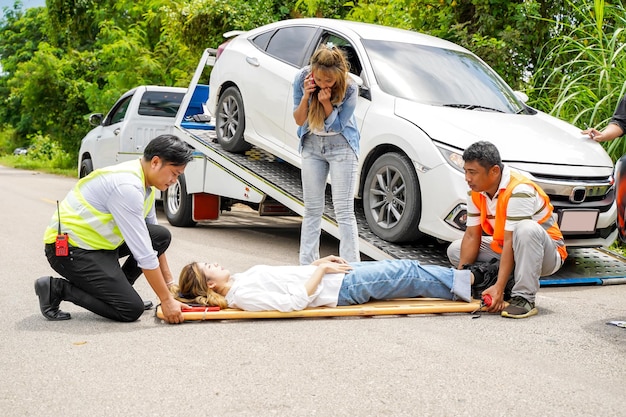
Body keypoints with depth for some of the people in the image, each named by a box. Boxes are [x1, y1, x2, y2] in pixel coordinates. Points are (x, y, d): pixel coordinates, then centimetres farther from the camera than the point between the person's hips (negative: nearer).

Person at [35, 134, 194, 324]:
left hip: (98, 241, 10)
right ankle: (56, 289, -3)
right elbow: (144, 253, -26)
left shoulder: (144, 180, 4)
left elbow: (150, 240, 15)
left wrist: (169, 282, 13)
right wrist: (166, 300, -21)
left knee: (162, 235, 0)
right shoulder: (127, 186, -26)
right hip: (69, 249, -10)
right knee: (131, 310, -14)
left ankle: (117, 287, 10)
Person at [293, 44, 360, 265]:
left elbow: (337, 125, -16)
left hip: (341, 147, -3)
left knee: (344, 211, -7)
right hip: (312, 145, 3)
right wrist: (306, 96, -26)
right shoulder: (302, 78, -15)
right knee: (312, 209, 8)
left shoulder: (349, 89, -22)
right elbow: (299, 120, -9)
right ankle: (306, 267, 15)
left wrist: (326, 102, -31)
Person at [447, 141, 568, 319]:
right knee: (455, 250, -3)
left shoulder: (518, 190, -29)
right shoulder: (476, 192, -5)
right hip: (503, 250, 7)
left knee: (526, 229, -39)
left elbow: (510, 241, -33)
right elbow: (471, 236, -7)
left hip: (545, 255, -7)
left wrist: (499, 288, -36)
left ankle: (524, 298, -29)